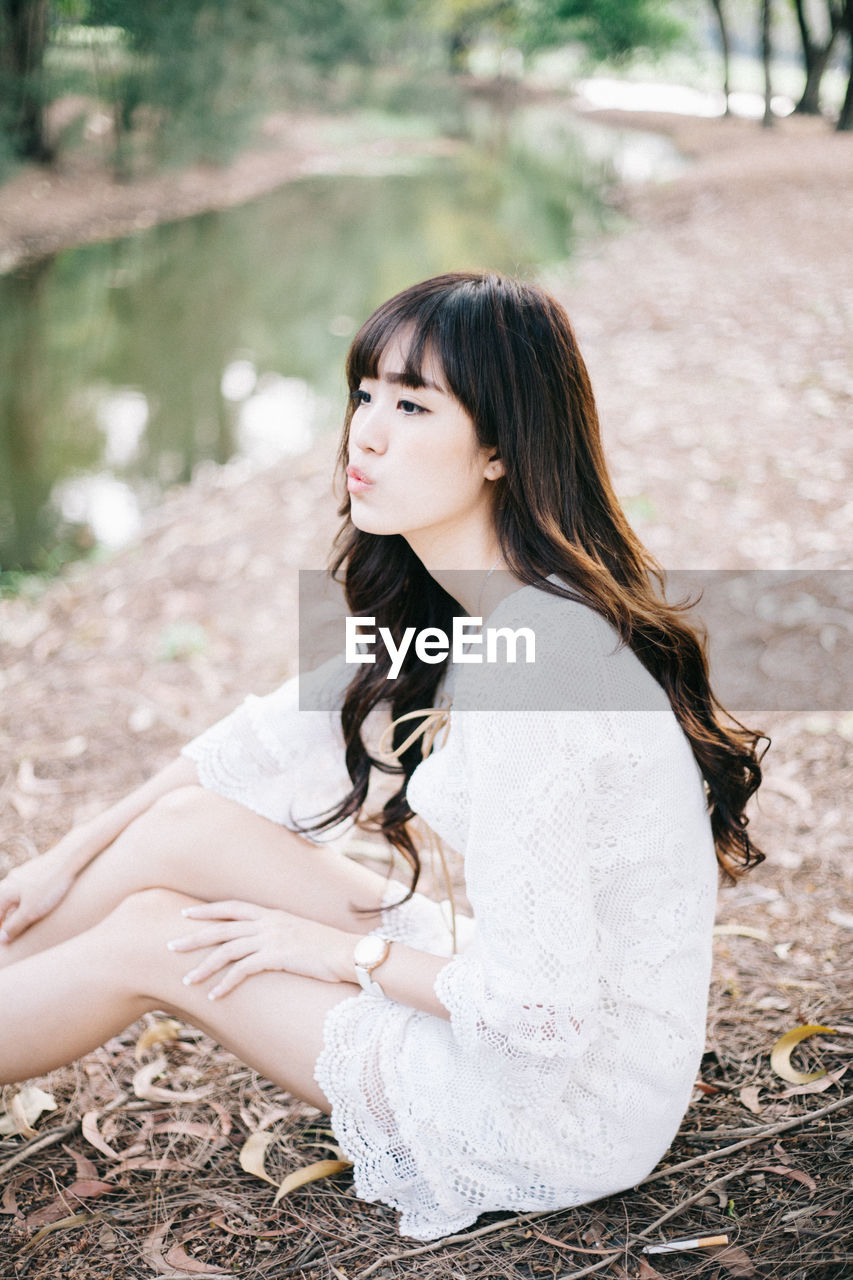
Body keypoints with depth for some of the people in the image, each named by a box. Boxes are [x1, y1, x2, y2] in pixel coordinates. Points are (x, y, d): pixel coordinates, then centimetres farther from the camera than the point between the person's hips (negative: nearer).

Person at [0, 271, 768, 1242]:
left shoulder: (525, 666, -30)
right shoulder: (440, 607, 0)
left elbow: (537, 1002, -29)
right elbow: (275, 740, 11)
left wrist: (336, 950, -13)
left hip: (575, 1103, -8)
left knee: (151, 941, -4)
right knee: (186, 827, 2)